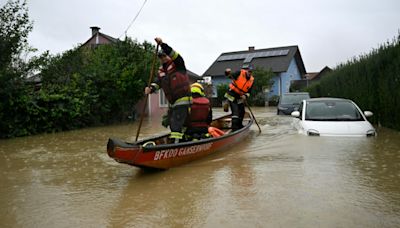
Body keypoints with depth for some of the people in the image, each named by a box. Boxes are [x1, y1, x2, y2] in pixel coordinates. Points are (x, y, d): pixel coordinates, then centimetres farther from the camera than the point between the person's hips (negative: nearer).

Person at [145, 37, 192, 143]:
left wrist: (162, 44, -32)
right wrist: (151, 88, -20)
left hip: (183, 100, -8)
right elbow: (157, 83, 2)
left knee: (176, 123, -16)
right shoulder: (160, 71, 14)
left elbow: (174, 55, -23)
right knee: (171, 123, 18)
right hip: (171, 102, 9)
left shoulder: (177, 65, -4)